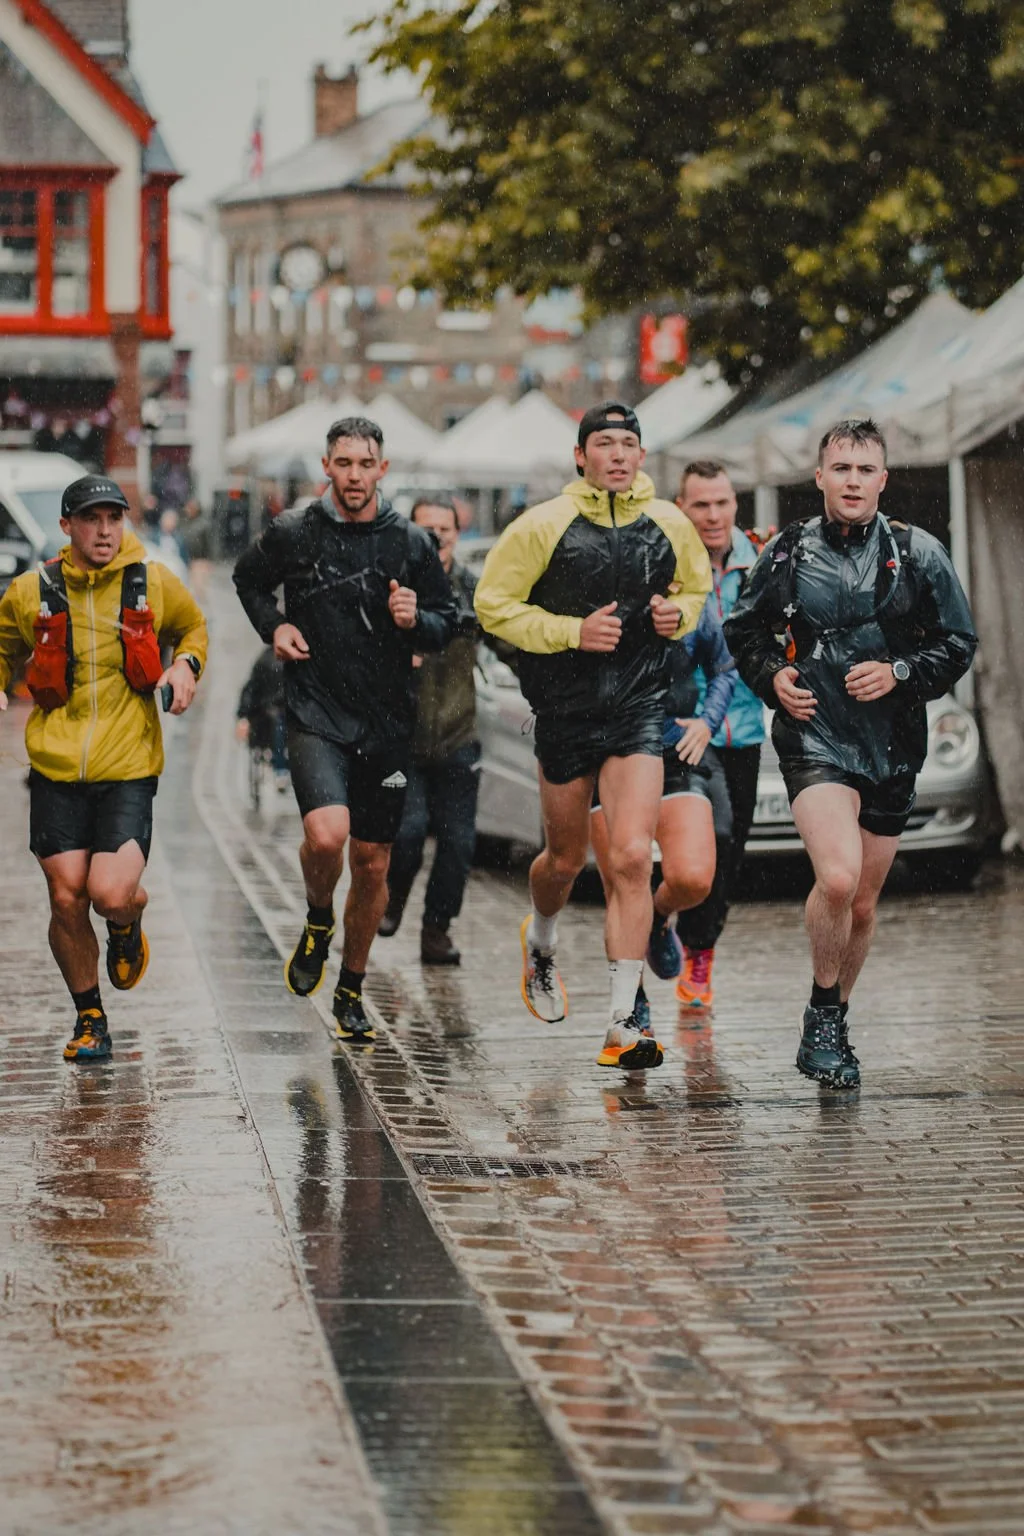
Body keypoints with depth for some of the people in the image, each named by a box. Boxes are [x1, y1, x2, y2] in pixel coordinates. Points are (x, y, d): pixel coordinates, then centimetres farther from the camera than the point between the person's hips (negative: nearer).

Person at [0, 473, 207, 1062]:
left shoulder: (155, 584, 1)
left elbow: (193, 626, 22)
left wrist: (186, 665, 2)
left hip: (129, 769, -1)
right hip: (56, 770, 1)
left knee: (110, 894, -15)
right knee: (66, 899, -2)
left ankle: (128, 925, 24)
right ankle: (89, 1018, 20)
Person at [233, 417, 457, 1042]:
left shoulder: (412, 543, 2)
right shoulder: (293, 534, 0)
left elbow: (447, 621, 11)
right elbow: (249, 578, 20)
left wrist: (415, 620, -11)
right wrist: (274, 625, 3)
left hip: (387, 725, 2)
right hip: (316, 715, -2)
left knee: (372, 864, 8)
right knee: (326, 835, -25)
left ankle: (352, 991, 26)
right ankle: (318, 923, 9)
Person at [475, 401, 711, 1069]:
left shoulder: (671, 527, 3)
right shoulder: (545, 525, -6)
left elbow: (697, 587, 22)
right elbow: (493, 605, -4)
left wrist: (676, 614, -1)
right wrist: (573, 631, -15)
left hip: (639, 711, 1)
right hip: (565, 711, -1)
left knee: (631, 858, -13)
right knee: (566, 859, 15)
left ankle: (623, 1023, -10)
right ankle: (541, 946, 50)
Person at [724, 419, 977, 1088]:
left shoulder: (920, 554, 1)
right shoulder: (787, 554, 2)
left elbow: (959, 646, 5)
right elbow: (745, 632, 16)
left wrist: (899, 673, -11)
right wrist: (773, 675, -3)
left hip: (893, 749, 2)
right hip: (815, 737, -2)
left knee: (863, 905, 12)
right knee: (838, 878, -24)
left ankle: (835, 1026, 34)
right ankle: (822, 1013, -3)